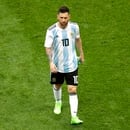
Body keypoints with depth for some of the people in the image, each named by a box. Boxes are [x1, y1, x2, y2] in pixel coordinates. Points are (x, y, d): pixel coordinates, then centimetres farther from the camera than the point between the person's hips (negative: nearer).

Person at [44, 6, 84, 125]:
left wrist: (81, 54, 19)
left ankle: (74, 117, -6)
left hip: (71, 65, 0)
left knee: (73, 90, -8)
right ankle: (58, 102, 54)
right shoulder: (51, 30, -17)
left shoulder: (74, 26, -9)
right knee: (57, 86, 23)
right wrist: (51, 63, -32)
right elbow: (48, 47, -18)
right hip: (57, 65, 0)